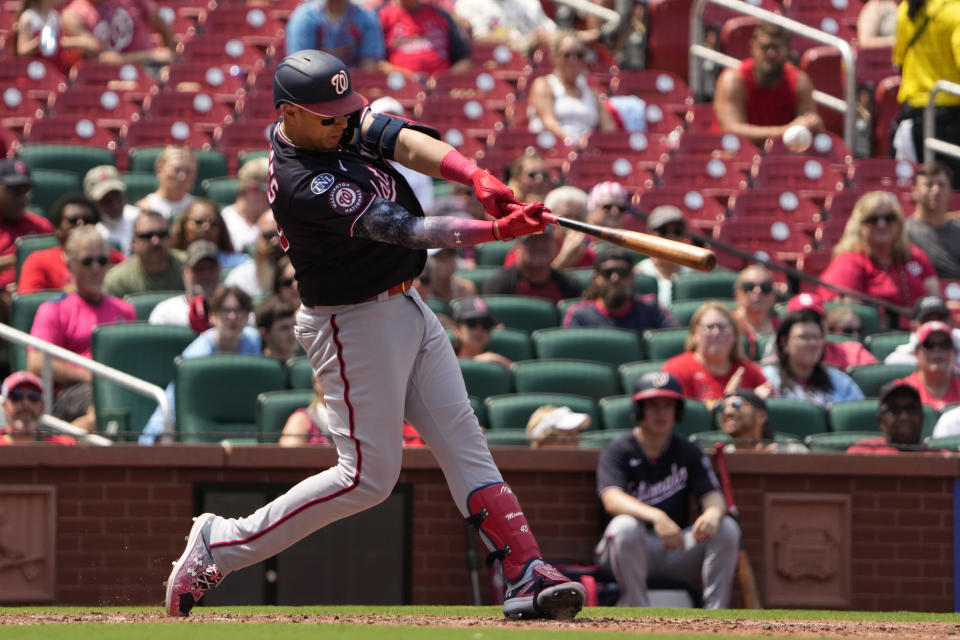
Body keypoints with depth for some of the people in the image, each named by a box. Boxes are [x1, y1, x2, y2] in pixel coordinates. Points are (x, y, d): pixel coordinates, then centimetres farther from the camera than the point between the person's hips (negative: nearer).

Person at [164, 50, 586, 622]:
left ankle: (528, 575, -1)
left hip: (407, 310, 9)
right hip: (354, 325, -9)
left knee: (465, 446, 2)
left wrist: (478, 177, -30)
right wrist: (497, 230, -39)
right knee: (368, 476, -5)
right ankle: (222, 546, 5)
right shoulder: (302, 186, -27)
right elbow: (402, 229, -32)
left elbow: (405, 142, -12)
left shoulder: (339, 121, -1)